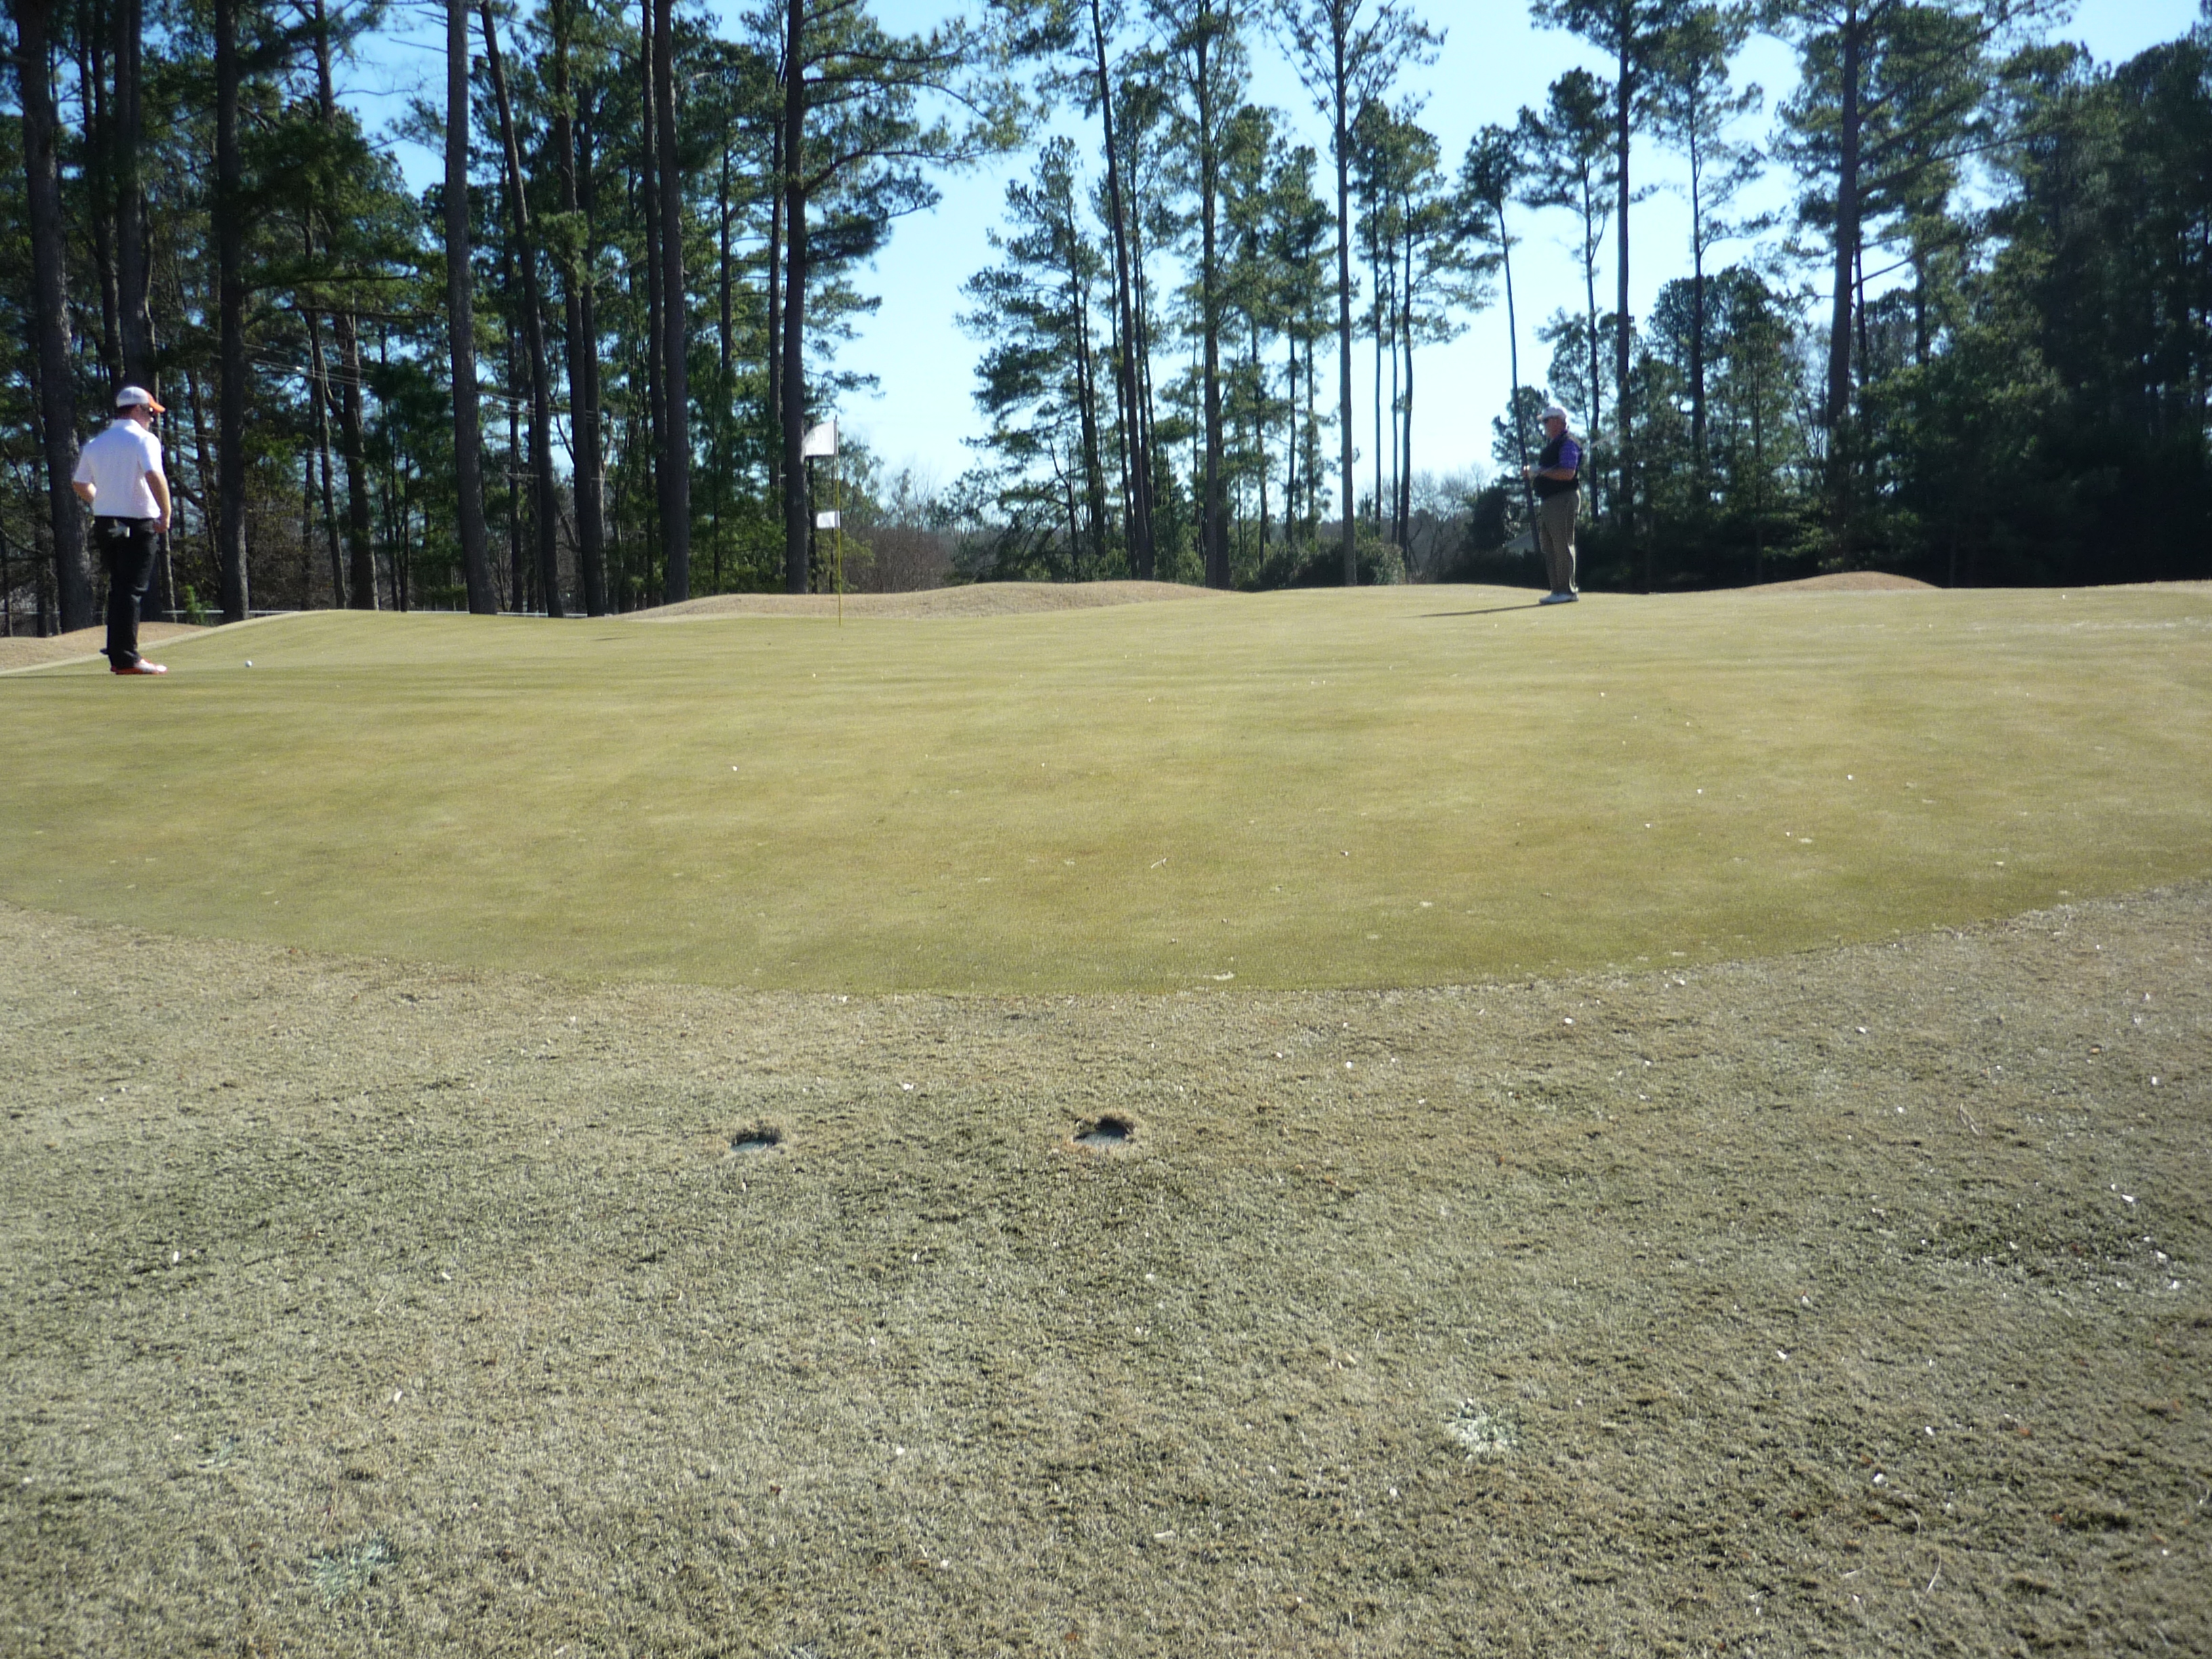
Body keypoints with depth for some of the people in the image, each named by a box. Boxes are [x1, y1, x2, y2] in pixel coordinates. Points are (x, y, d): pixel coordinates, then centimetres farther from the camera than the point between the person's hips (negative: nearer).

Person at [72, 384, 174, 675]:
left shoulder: (95, 444, 14)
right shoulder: (143, 439, -8)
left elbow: (80, 485, 17)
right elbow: (154, 476, -23)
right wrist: (165, 514, -18)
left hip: (104, 524, 7)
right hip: (137, 525, -7)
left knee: (118, 589, 15)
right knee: (132, 590, -7)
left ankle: (117, 655, 18)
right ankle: (127, 659, -9)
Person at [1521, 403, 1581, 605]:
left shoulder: (1567, 444, -9)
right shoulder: (1550, 446, 20)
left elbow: (1568, 473, -22)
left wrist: (1540, 471, -19)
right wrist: (1530, 472, 8)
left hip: (1563, 499, -10)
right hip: (1547, 501, 10)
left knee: (1562, 546, -9)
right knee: (1549, 548, 10)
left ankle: (1567, 590, -7)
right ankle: (1557, 590, 13)